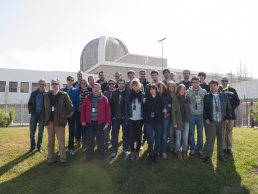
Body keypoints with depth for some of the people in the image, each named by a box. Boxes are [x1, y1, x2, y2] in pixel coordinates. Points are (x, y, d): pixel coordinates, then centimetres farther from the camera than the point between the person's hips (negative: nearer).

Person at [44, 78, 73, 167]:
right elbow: (46, 106, 19)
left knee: (61, 141, 0)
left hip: (59, 121, -4)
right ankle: (50, 159, 22)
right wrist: (47, 116, 13)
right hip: (49, 121, 4)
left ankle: (63, 159, 11)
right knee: (50, 141, 11)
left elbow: (70, 106, 0)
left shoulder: (64, 95, -4)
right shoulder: (47, 95, 9)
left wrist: (66, 115, 6)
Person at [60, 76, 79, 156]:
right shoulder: (62, 90, 6)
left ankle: (70, 148, 13)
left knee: (71, 131, 4)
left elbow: (77, 102, 0)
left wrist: (72, 112, -10)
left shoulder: (76, 90, 4)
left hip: (72, 113, 0)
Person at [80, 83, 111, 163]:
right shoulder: (87, 98, 4)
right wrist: (83, 120, 0)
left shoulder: (104, 98, -2)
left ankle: (101, 155, 25)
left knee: (100, 140, 9)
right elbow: (83, 110, 5)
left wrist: (107, 121, -5)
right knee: (89, 140, 9)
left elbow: (108, 110, -2)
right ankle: (89, 155, 24)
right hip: (89, 122, 2)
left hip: (100, 123, -1)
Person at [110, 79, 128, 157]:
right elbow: (111, 105, 1)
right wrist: (112, 115, -4)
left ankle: (125, 149, 24)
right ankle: (114, 150, 18)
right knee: (114, 134, 7)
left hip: (124, 117, -1)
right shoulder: (114, 93, 3)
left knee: (125, 133, 9)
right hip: (115, 117, 2)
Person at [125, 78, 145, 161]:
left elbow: (145, 106, -2)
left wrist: (145, 118, -11)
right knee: (131, 135, 1)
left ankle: (137, 151, 22)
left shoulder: (142, 95, 0)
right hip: (131, 119, 0)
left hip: (140, 119, 0)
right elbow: (126, 107, -1)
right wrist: (126, 119, -6)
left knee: (138, 135, 8)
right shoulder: (129, 95, 2)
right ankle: (132, 151, 18)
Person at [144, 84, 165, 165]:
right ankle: (150, 155, 16)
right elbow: (145, 109, 3)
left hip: (158, 121, 0)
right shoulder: (147, 99, 2)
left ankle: (156, 155, 26)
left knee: (157, 139, 11)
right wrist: (145, 118, -6)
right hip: (149, 121, 0)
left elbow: (162, 109, 4)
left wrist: (164, 111, -17)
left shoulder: (160, 98, 0)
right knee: (150, 139, -3)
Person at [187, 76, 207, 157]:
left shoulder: (203, 91, 3)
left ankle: (200, 149, 22)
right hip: (191, 115, -1)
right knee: (191, 133, 7)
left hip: (200, 115, 1)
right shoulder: (188, 91, -2)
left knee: (200, 134, 9)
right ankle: (192, 149, 20)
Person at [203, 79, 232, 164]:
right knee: (210, 139, 0)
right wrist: (206, 118, -8)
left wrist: (228, 117, 0)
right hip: (211, 121, -2)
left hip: (222, 121, 2)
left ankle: (220, 155, 25)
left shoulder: (224, 95, 6)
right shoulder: (207, 96, 1)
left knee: (221, 139, 12)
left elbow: (228, 107, 8)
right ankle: (208, 156, 9)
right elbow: (204, 108, 0)